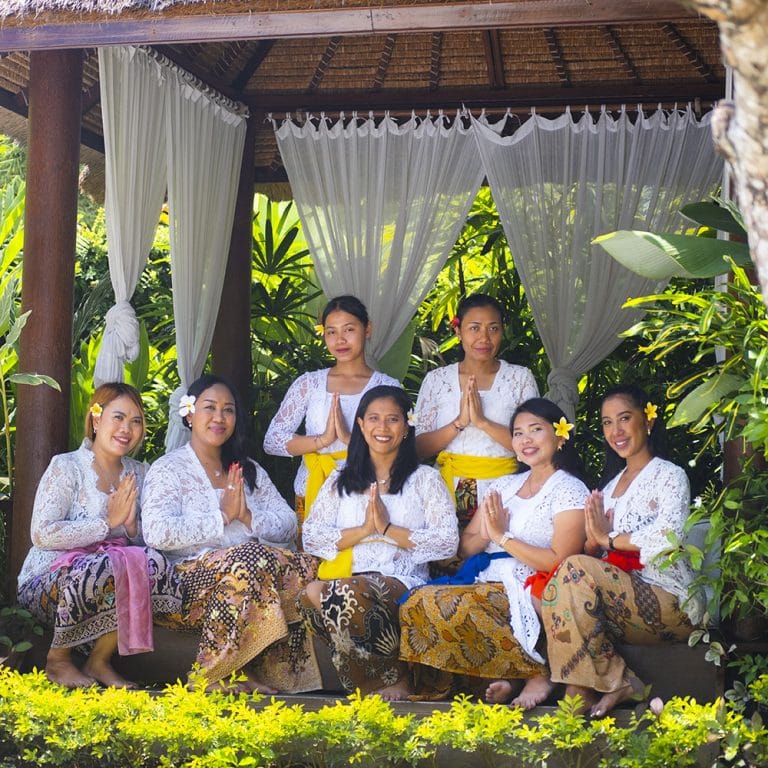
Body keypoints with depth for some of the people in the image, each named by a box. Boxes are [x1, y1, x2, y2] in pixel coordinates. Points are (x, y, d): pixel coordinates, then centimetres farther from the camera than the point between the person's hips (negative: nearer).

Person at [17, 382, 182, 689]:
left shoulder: (138, 473, 12)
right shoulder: (66, 467, -6)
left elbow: (146, 543, 10)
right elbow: (42, 534, -17)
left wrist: (131, 524, -12)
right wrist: (108, 522, -15)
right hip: (46, 582, -5)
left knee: (153, 563, -24)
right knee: (99, 567, -36)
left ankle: (99, 660, -9)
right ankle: (58, 660, -11)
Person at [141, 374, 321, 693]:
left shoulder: (250, 471, 23)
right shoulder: (168, 469, 4)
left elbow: (289, 525, 14)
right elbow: (157, 533, -14)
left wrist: (248, 517, -5)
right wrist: (222, 517, -10)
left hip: (253, 566, 6)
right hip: (191, 576, -5)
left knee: (305, 567, -23)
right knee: (251, 557, -35)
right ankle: (216, 677, -26)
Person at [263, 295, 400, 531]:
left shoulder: (387, 387, 6)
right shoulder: (309, 384, 10)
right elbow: (271, 441, 3)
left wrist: (350, 439, -18)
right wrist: (323, 440, -11)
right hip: (312, 496, 1)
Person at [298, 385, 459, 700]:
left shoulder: (424, 479, 13)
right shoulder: (341, 480, 22)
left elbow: (448, 542, -1)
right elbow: (311, 537, 8)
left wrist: (389, 529, -7)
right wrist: (363, 530, -5)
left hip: (401, 581, -3)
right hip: (346, 577, 3)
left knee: (351, 592, -37)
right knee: (311, 593, -33)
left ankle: (394, 682, -15)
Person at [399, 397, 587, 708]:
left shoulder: (570, 490, 0)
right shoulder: (505, 485, 20)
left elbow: (558, 561, -11)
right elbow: (465, 546, 17)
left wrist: (503, 536, -11)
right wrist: (485, 536, -5)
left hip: (527, 594, -6)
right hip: (484, 584, 6)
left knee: (446, 605, -30)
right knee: (418, 603, -22)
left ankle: (538, 672, -18)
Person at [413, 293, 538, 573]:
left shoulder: (520, 378, 5)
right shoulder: (437, 379, 8)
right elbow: (419, 447, 2)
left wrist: (483, 422, -14)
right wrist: (459, 422, -12)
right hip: (451, 491, 1)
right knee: (446, 571, -6)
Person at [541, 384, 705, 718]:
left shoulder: (669, 476, 1)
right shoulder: (612, 485, 23)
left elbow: (667, 538, -19)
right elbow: (594, 552, 15)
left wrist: (609, 538, -8)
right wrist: (593, 540, -8)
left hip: (669, 602, -6)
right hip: (623, 595, 6)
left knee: (577, 570, -28)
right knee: (553, 591, -20)